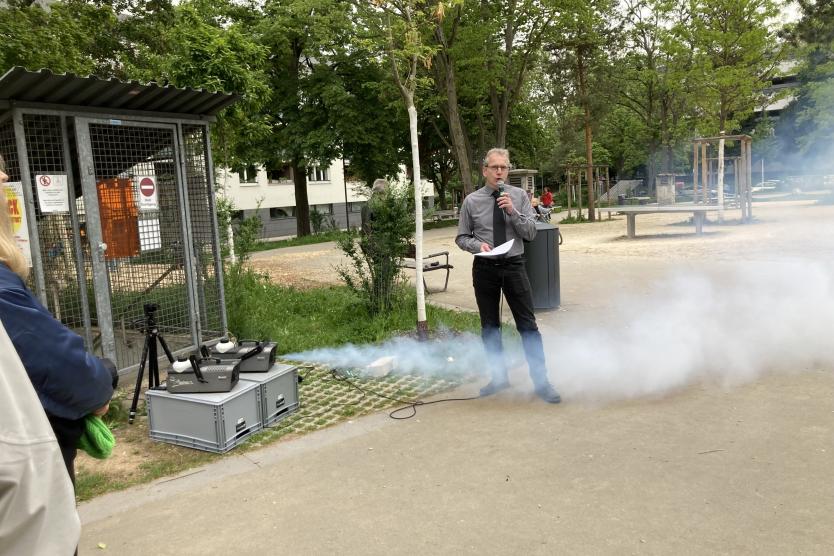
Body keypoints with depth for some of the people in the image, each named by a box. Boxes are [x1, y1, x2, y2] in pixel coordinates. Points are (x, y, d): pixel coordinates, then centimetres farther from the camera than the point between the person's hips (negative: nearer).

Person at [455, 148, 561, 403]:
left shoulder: (519, 196, 0)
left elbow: (531, 233, -4)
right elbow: (462, 237, 5)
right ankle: (499, 377, 27)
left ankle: (541, 381, 9)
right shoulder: (472, 201, -1)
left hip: (514, 266, -1)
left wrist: (513, 212, -19)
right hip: (484, 268, 1)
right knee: (489, 327, 11)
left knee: (528, 325, -1)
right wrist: (478, 244, -15)